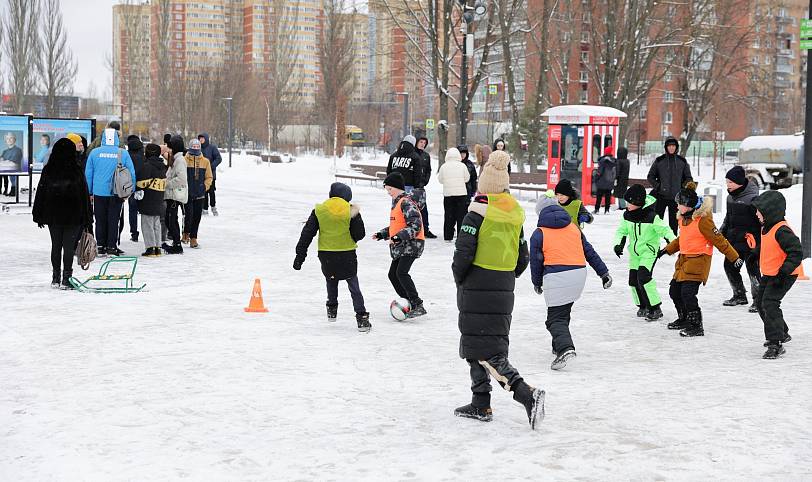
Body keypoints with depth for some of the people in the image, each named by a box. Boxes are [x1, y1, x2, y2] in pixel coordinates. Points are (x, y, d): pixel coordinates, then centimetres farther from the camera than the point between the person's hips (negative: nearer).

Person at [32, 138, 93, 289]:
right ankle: (66, 278, -6)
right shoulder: (76, 171, -9)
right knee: (69, 246, -1)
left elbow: (40, 193, 3)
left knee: (56, 246, 13)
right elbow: (85, 196, -6)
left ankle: (56, 278, 18)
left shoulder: (47, 170, -1)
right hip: (73, 216, -3)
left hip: (52, 215, 3)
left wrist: (39, 216, 10)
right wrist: (88, 219, 1)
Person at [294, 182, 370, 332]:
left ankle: (332, 310, 32)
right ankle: (361, 317, -1)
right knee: (354, 286, 6)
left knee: (331, 281, 26)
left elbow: (307, 234, 0)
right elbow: (359, 234, -4)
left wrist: (300, 256, 4)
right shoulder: (351, 210, -7)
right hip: (347, 256, -2)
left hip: (326, 255, 2)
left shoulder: (319, 210, -1)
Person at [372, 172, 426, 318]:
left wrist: (400, 237, -30)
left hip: (411, 244, -11)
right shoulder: (396, 203, 18)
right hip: (400, 246, 11)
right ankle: (409, 304, 16)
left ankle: (418, 306, -22)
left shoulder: (407, 202, -13)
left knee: (401, 273, -21)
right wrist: (382, 234, 18)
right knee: (393, 274, 10)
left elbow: (416, 225, -23)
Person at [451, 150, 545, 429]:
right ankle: (480, 405, 24)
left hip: (476, 291, -7)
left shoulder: (479, 211, -13)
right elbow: (522, 258, 11)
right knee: (482, 346, 20)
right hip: (504, 291, 7)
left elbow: (463, 252, -16)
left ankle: (527, 396, -21)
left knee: (488, 354, -6)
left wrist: (459, 278, 1)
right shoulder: (516, 214, 8)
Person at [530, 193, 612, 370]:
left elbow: (536, 261, 3)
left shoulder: (539, 234, 0)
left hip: (556, 278, -5)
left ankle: (565, 348, -25)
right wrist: (603, 272, 19)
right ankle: (560, 345, 30)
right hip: (579, 274, 5)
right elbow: (589, 251, 16)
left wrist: (537, 283, 18)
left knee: (555, 318, -3)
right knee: (564, 311, 23)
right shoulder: (573, 228, 14)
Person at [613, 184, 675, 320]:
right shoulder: (627, 215, -2)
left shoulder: (651, 217, -21)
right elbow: (621, 231, 7)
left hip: (649, 251, -7)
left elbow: (664, 230, -17)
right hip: (634, 252, 7)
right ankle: (642, 306, 27)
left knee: (643, 277, -21)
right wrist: (618, 244, -8)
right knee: (633, 279, 5)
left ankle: (655, 308, -12)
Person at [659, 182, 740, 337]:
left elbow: (718, 240, -17)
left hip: (698, 260, -9)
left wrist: (734, 258, -16)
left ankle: (696, 326, -7)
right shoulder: (684, 218, 8)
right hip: (684, 259, 9)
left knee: (688, 293, -16)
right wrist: (667, 250, 26)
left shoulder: (702, 220, -19)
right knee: (674, 291, 14)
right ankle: (684, 319, 34)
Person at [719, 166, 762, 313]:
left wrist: (760, 239, -17)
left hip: (749, 240, -9)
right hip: (734, 239, 9)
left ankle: (758, 299, 1)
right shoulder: (731, 197, 10)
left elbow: (761, 219, -15)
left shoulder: (752, 198, -16)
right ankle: (740, 295, 26)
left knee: (752, 268, -9)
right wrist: (722, 232, 22)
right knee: (729, 266, 10)